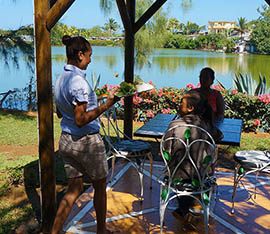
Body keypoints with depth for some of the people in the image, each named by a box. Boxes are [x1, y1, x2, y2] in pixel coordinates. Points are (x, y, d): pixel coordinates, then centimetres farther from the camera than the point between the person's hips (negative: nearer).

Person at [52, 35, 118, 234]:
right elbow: (81, 120, -24)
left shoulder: (61, 79, 5)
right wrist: (105, 106, -24)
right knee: (100, 187, 14)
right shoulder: (79, 81, -22)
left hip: (66, 141, 8)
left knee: (74, 189, 15)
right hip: (87, 142, -8)